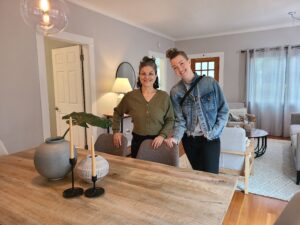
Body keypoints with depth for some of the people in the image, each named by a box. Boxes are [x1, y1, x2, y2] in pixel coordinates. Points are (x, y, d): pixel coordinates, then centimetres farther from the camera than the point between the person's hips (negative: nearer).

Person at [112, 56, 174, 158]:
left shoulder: (164, 96, -5)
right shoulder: (130, 96, -3)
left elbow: (170, 119, 0)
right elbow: (117, 112, 12)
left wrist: (162, 135, -13)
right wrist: (116, 131, 4)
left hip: (157, 142, 0)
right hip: (137, 141, 1)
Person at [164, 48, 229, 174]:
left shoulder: (210, 83, -8)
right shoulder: (175, 91, -4)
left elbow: (223, 110, -3)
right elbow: (180, 120, -4)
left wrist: (214, 132, -11)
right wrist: (176, 137, -21)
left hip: (210, 139, -2)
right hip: (189, 140, 2)